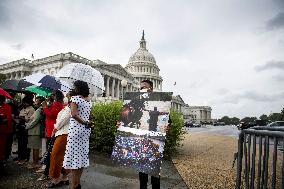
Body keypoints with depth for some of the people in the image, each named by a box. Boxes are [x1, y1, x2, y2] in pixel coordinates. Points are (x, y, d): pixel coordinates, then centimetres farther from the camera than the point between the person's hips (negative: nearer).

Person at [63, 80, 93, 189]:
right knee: (82, 153, 12)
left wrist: (84, 123, -14)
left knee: (74, 153, -1)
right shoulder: (89, 100, 11)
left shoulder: (75, 98, -9)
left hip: (76, 128, -7)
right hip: (86, 129, 7)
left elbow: (74, 114, -20)